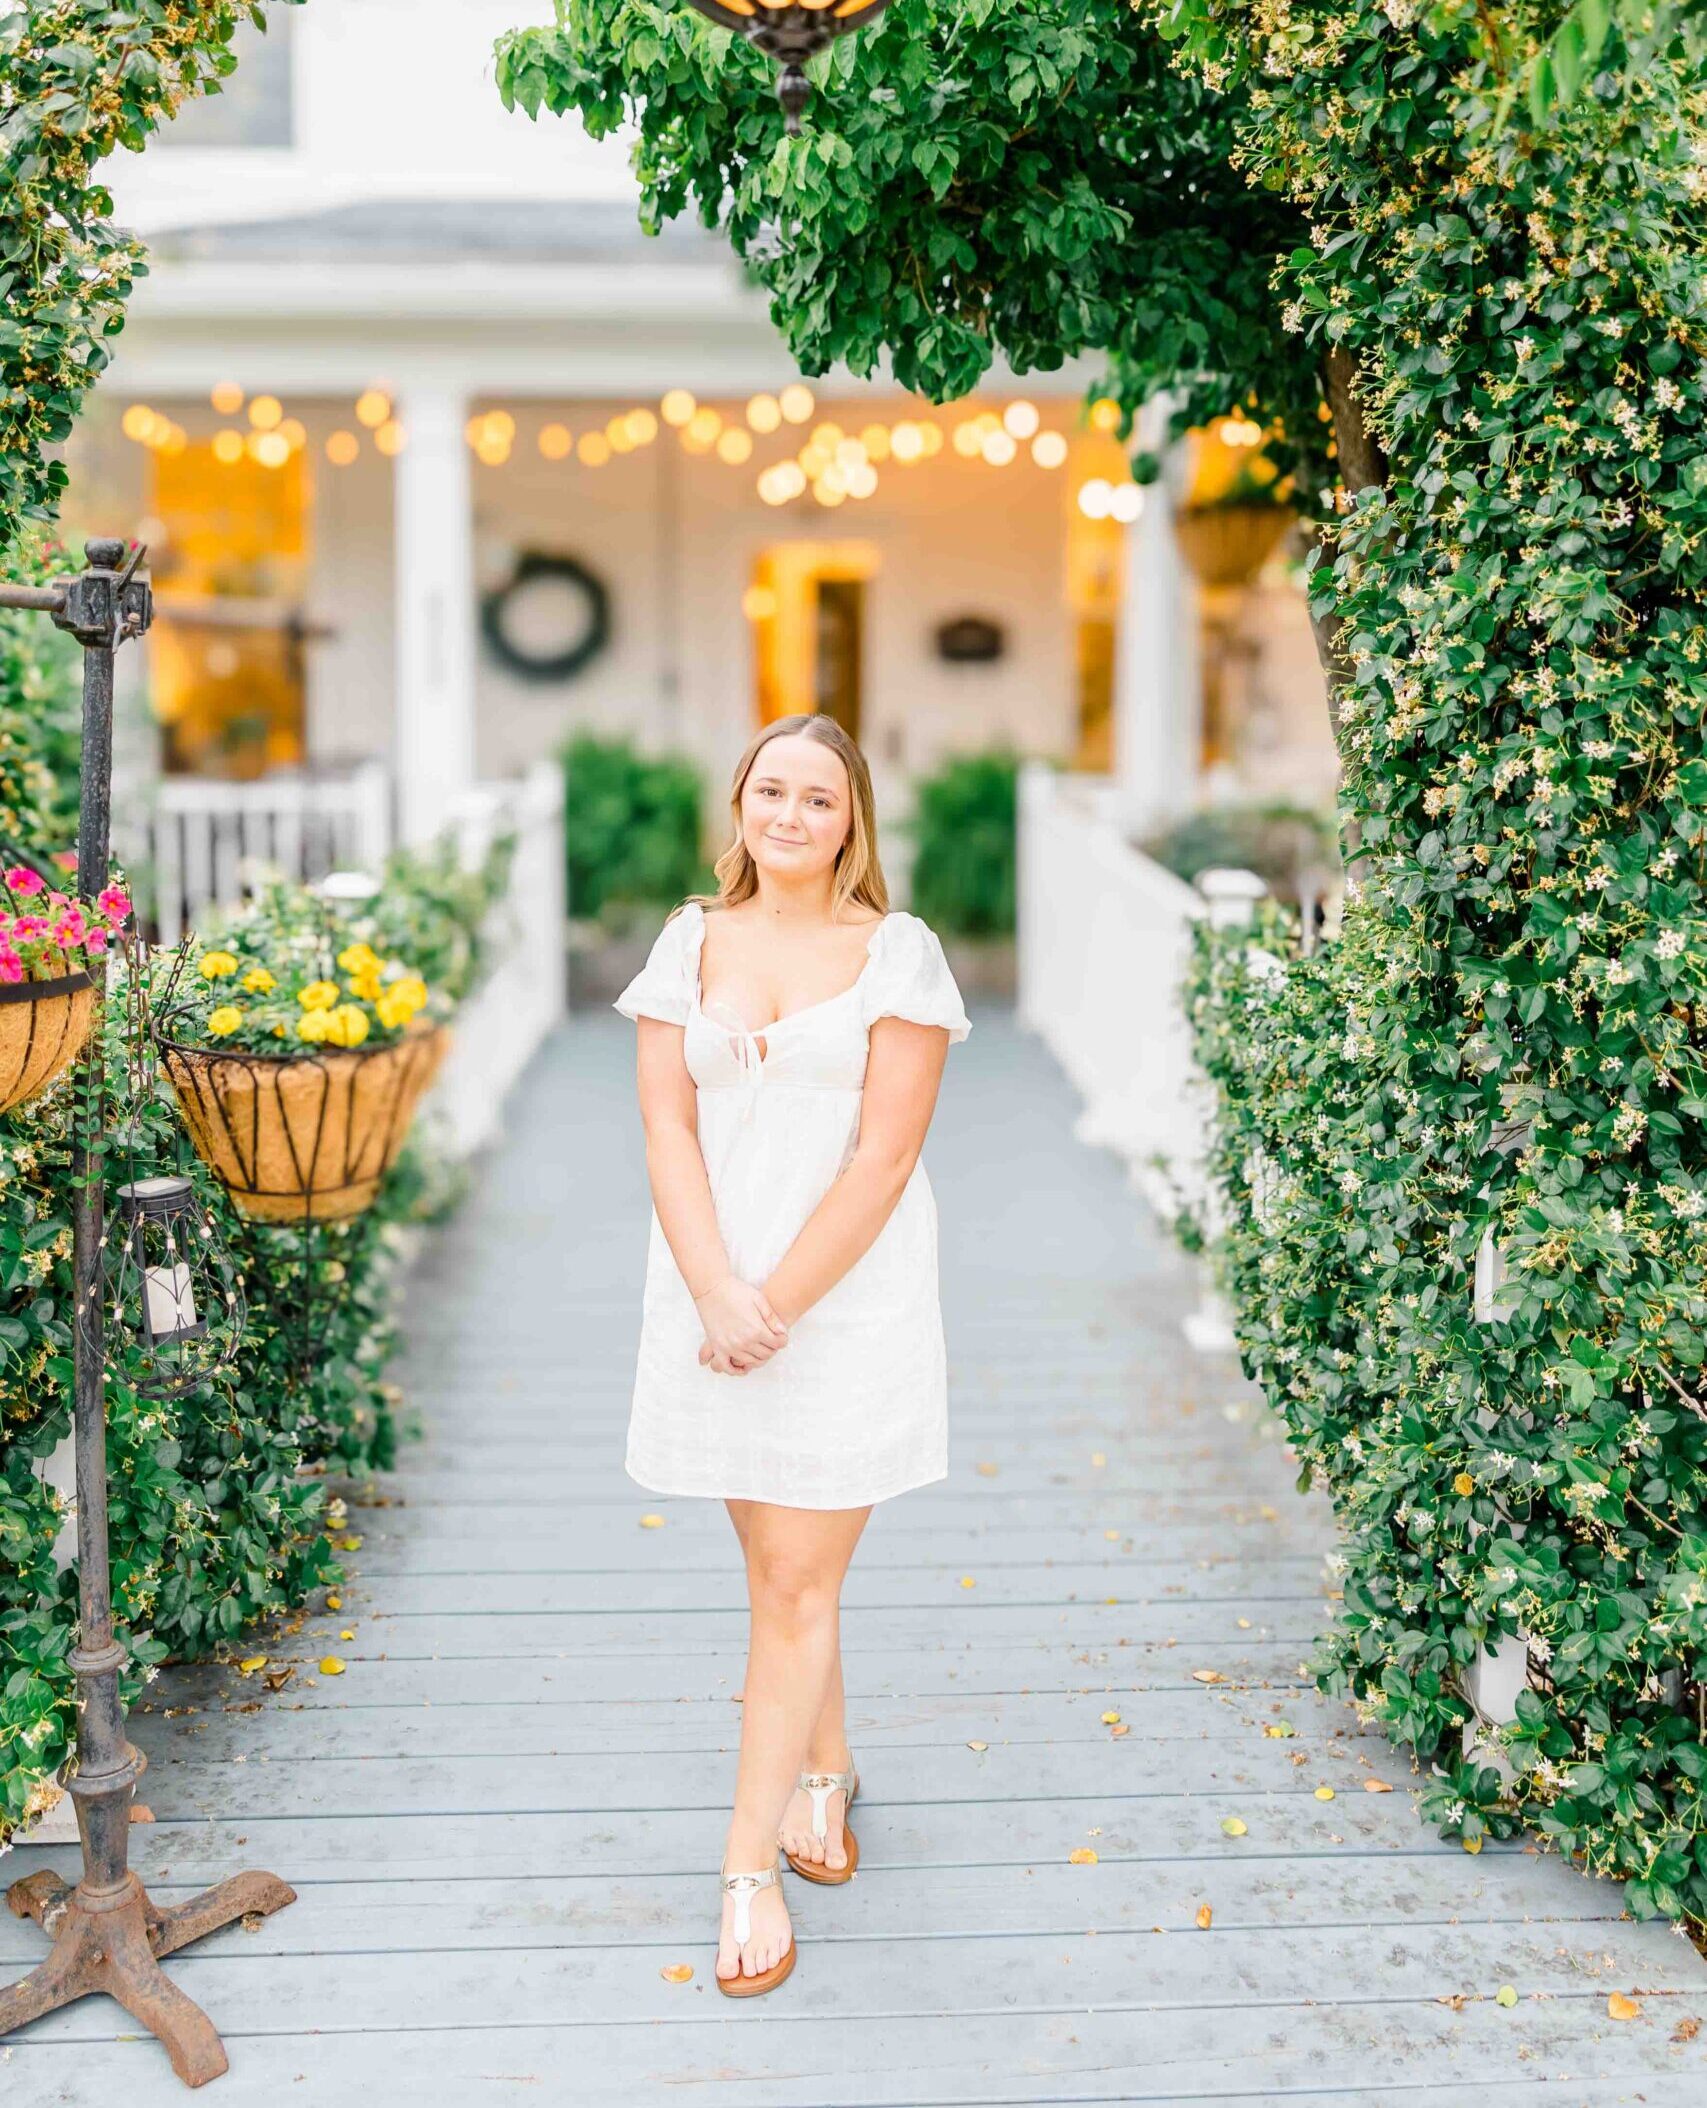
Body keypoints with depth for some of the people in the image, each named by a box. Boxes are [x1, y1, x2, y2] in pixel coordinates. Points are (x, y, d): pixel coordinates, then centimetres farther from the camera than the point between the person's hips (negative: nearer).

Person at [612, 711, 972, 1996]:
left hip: (853, 1300, -3)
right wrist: (717, 1293, -12)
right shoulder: (693, 940, 6)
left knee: (796, 1580, 0)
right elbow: (667, 1127, 1)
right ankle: (826, 1771, 38)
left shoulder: (898, 952, -4)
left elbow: (884, 1157, -10)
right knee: (781, 1567, 15)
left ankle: (751, 1863, 10)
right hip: (714, 1295, 3)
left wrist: (780, 1304, -15)